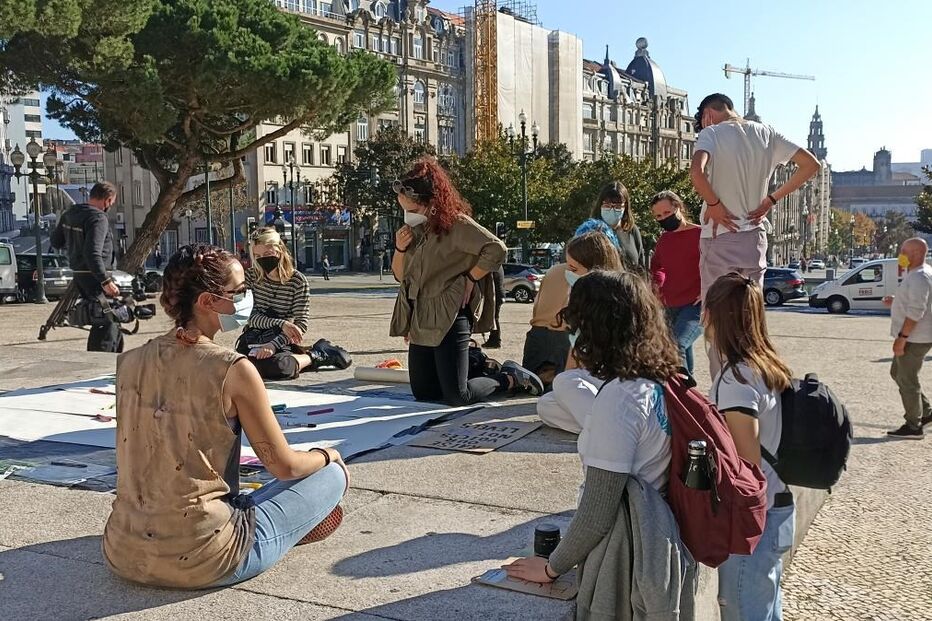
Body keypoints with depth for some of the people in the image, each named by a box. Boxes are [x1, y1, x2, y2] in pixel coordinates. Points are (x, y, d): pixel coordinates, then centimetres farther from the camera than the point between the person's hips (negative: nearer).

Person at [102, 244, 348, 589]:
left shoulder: (130, 361, 2)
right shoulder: (233, 370, -15)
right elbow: (284, 466, -6)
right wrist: (326, 455, 15)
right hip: (200, 563, -7)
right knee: (333, 474, 10)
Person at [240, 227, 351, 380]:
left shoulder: (298, 281, -9)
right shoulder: (251, 276, -1)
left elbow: (302, 323, -13)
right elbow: (252, 317, -8)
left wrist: (274, 345, -28)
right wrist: (281, 324, -26)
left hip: (279, 341, -5)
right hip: (252, 338, 5)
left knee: (276, 366, -37)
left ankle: (314, 355, -5)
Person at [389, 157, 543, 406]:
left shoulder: (456, 224, -12)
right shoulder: (414, 229, 11)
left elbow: (496, 249, -22)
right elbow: (400, 275, 18)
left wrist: (470, 278, -13)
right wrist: (400, 248, -1)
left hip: (449, 318, -8)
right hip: (420, 321, 8)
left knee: (457, 397, -9)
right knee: (422, 394, 12)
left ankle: (511, 377, 14)